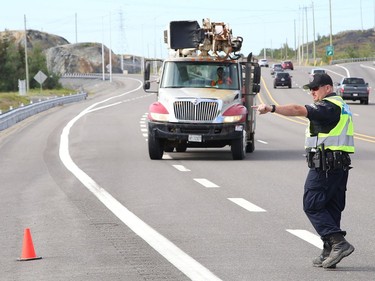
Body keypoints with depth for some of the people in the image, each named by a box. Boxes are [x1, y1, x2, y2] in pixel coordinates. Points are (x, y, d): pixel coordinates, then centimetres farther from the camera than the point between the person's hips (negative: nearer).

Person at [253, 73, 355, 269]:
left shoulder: (328, 106, -12)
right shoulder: (340, 105, 20)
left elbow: (299, 110, -25)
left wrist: (271, 108, -33)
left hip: (324, 164, -10)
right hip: (341, 164, 10)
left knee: (312, 205, -6)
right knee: (332, 207, 10)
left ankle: (338, 242, -15)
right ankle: (329, 253, 10)